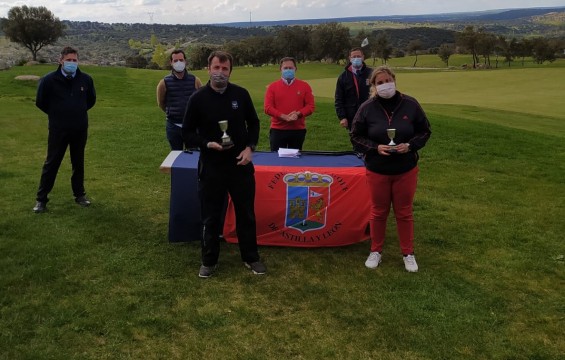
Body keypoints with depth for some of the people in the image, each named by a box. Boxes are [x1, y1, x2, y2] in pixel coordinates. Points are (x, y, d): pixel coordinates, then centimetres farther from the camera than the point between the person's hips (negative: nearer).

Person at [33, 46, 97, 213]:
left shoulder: (86, 79, -3)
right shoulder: (49, 80, -11)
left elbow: (91, 100, 15)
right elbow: (40, 102, 2)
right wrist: (56, 114, 9)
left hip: (80, 129, 2)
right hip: (58, 130, -2)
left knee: (78, 163, 13)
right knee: (51, 164, 3)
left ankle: (79, 194, 27)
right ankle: (41, 199, 11)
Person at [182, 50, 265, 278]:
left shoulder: (241, 94, -2)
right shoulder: (198, 98, -7)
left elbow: (253, 123, 9)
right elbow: (187, 133, -1)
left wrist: (250, 147, -6)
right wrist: (207, 144, -18)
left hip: (240, 165, 1)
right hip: (211, 167, -1)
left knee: (246, 214, 12)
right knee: (211, 217, 10)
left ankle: (251, 258, 28)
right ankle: (209, 261, 27)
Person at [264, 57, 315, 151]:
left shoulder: (304, 86, 4)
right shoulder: (272, 87, 2)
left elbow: (311, 106, 2)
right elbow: (268, 108, -5)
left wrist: (298, 114, -16)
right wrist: (284, 116, -17)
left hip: (298, 130, 1)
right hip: (277, 130, -1)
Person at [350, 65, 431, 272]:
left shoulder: (410, 105, -8)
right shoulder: (367, 108, -9)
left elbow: (425, 131, 2)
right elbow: (356, 137, -2)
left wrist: (410, 146, -16)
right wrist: (375, 148, -18)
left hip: (406, 170, 0)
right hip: (377, 170, 0)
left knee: (404, 212, 12)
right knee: (378, 212, 13)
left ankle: (408, 253, 28)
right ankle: (376, 251, 31)